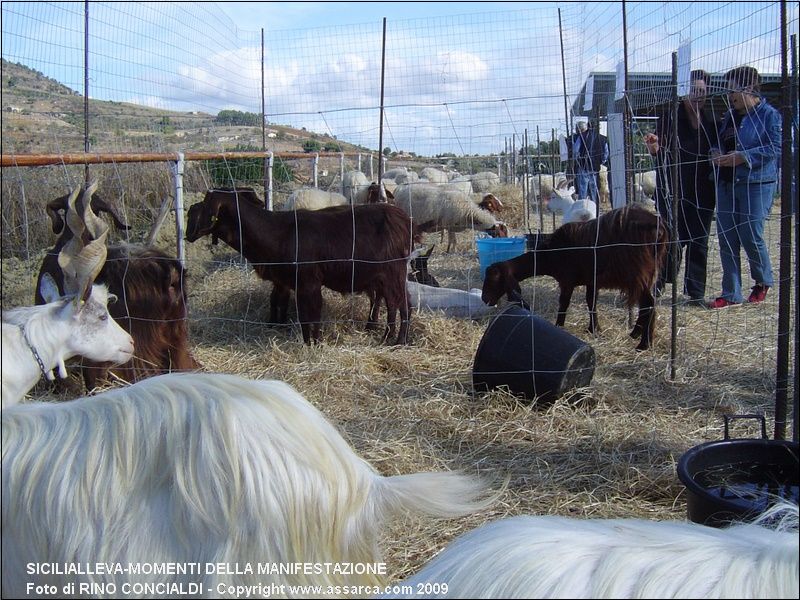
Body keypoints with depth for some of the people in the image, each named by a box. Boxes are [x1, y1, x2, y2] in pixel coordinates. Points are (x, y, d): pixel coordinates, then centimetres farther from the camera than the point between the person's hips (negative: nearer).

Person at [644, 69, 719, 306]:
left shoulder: (710, 121, 9)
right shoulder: (669, 117, -2)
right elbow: (658, 153, -3)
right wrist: (653, 145, -25)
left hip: (702, 191, 4)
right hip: (674, 190, -4)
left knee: (699, 242, 6)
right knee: (674, 239, -7)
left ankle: (696, 291, 14)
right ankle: (658, 283, 8)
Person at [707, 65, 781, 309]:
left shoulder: (770, 115, -6)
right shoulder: (730, 116, 16)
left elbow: (775, 148, -14)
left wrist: (743, 157, -21)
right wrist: (715, 152, 1)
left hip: (756, 184, -7)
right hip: (727, 184, 7)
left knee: (751, 236, -6)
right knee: (726, 238, 4)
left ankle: (763, 281, 22)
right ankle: (731, 293, 11)